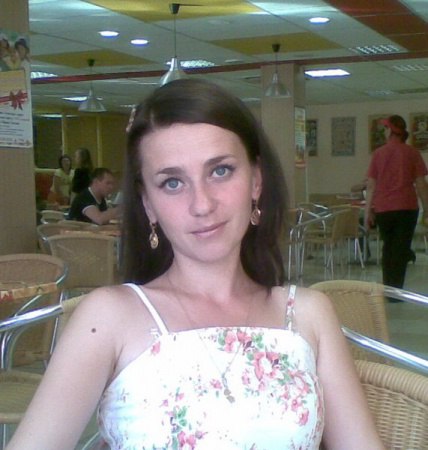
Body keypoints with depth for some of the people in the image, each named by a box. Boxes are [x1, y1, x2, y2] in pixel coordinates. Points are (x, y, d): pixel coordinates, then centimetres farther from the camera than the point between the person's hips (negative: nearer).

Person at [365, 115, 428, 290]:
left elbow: (371, 185, 2)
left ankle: (388, 288, 21)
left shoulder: (378, 153, 2)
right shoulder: (412, 153, -1)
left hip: (383, 208, 2)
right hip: (406, 207, -2)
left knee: (388, 248, 16)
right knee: (401, 249, 1)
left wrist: (368, 211, 6)